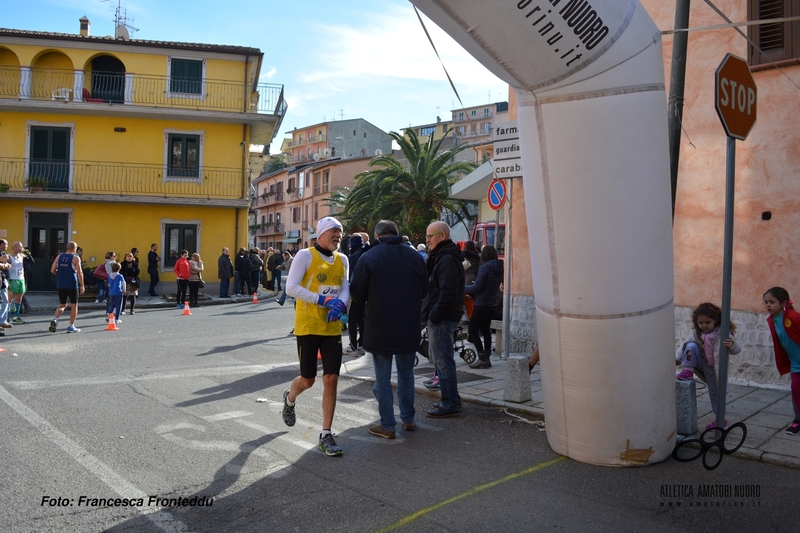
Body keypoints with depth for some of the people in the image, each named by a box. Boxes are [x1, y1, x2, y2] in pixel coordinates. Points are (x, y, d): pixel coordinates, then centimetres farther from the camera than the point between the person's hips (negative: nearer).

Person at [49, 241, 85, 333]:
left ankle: (54, 319, -7)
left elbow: (52, 270, 5)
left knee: (62, 305, 17)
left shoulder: (59, 256, 7)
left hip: (60, 285, 4)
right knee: (74, 305, 9)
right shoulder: (76, 258, -6)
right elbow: (79, 272, -11)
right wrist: (82, 286, -6)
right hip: (72, 285, -4)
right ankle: (71, 327, 11)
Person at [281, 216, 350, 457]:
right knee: (308, 379, 7)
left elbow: (345, 288, 4)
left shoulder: (342, 259, 7)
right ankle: (289, 399, 43)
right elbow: (291, 287, -15)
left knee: (331, 379, 0)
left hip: (333, 328, 4)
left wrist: (341, 305, -18)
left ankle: (326, 435, 10)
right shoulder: (305, 255, -8)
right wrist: (321, 300, -22)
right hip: (308, 326, -4)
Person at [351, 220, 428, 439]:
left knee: (383, 377, 6)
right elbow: (424, 289, 7)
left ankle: (388, 425, 12)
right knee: (406, 373, 19)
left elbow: (357, 293, -7)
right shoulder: (415, 256, -1)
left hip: (379, 327, -4)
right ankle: (408, 419, 26)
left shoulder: (368, 257, -12)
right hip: (409, 327, 4)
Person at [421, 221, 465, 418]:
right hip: (437, 317, 11)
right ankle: (451, 399, 27)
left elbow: (448, 293, -23)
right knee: (441, 359, 17)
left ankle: (450, 405, 3)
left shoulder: (447, 259, -16)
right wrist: (430, 313, 11)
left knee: (442, 360, -5)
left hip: (442, 318, -11)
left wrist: (434, 314, -20)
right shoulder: (440, 256, 17)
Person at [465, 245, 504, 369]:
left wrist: (464, 289, -2)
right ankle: (486, 359, 18)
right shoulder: (499, 269, 7)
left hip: (481, 304, -8)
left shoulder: (484, 268, -17)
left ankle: (482, 358, -4)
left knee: (473, 330, 0)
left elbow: (477, 287, -18)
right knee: (485, 330, 15)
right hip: (492, 304, 8)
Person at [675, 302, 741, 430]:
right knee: (691, 345, -20)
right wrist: (676, 358, -20)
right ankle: (688, 372, -14)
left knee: (715, 392, 4)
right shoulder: (696, 333, -5)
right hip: (701, 365, 3)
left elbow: (737, 349, -23)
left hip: (714, 368, -3)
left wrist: (732, 345, -47)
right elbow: (685, 345, -5)